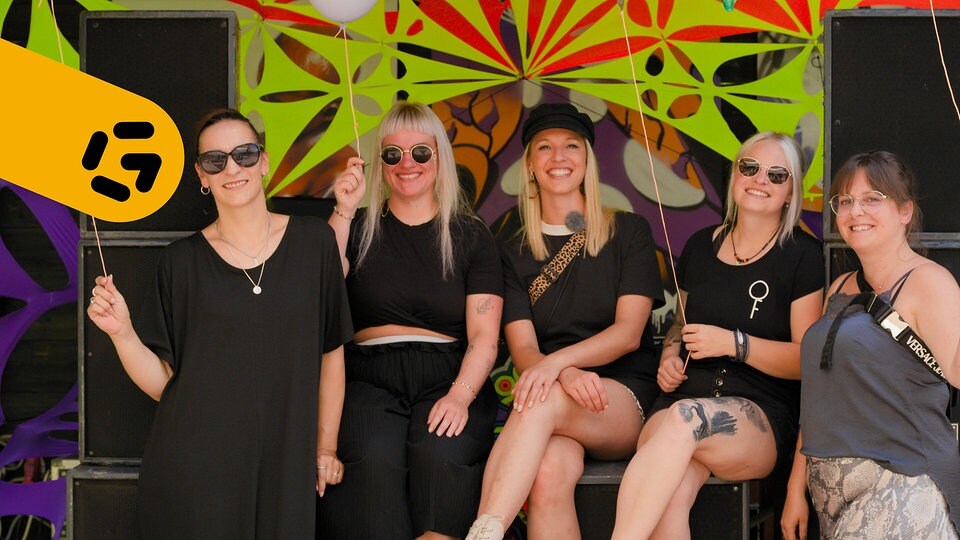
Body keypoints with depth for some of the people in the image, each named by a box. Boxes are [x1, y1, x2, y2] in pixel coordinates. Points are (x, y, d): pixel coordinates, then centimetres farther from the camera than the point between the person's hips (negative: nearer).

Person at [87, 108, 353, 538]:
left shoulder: (313, 241, 3)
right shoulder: (182, 261, 3)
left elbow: (331, 352, 9)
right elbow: (161, 383, 2)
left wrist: (326, 446, 9)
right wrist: (122, 331, -13)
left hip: (282, 465, 1)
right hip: (193, 469, 0)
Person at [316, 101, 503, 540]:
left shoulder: (470, 236, 15)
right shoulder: (360, 228, 17)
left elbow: (484, 335, 5)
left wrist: (460, 395, -13)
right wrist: (343, 212, -4)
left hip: (447, 377, 0)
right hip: (368, 376, 0)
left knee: (441, 455, -33)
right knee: (372, 461, -33)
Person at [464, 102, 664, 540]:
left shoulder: (628, 233, 10)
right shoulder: (515, 254, 15)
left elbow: (629, 333, -2)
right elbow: (522, 349, 2)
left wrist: (557, 361, -22)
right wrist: (568, 375, -23)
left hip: (626, 399, -2)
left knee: (544, 401, -38)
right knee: (549, 475, -36)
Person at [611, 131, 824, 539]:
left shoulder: (802, 256, 4)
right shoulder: (701, 246, 18)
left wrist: (734, 344, -11)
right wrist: (669, 358, 9)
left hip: (761, 415, -3)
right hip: (682, 399, 3)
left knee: (684, 417, -40)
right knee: (672, 493, -35)